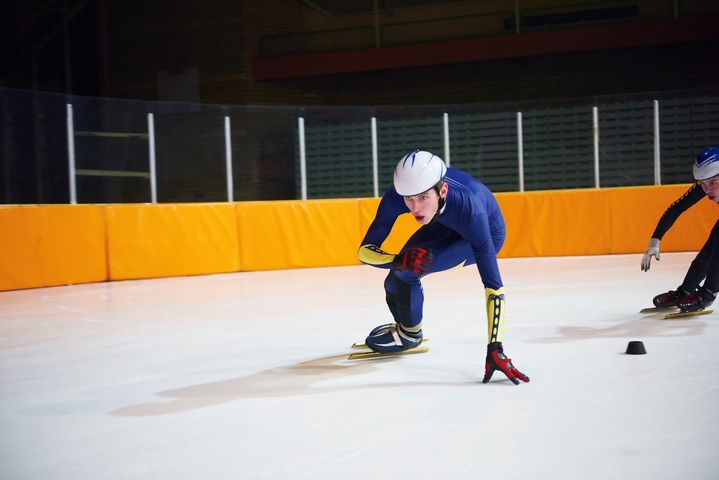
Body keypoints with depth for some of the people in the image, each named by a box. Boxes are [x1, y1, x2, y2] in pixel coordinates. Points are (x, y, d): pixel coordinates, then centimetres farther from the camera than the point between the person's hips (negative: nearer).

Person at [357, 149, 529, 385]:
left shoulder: (470, 210, -44)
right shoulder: (397, 195, -33)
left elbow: (493, 287, -42)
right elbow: (365, 251, -26)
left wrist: (495, 349, -45)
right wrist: (398, 260, -47)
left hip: (486, 234, -5)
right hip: (445, 224, 5)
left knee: (406, 272, -22)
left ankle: (409, 335, 7)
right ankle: (403, 326, 32)